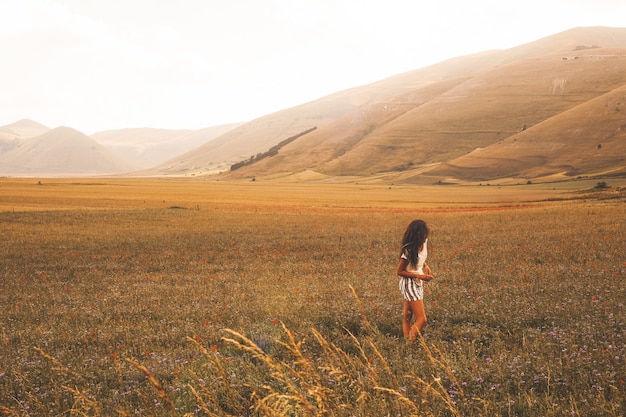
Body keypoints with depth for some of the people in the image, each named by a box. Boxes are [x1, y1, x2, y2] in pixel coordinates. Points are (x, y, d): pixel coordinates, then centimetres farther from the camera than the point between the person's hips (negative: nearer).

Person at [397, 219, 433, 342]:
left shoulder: (423, 244, -1)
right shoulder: (408, 251, -24)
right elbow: (400, 271, -17)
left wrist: (426, 266, -1)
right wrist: (420, 276, -20)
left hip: (418, 284, 8)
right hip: (410, 284, -8)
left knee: (407, 318, 13)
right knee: (421, 320, -10)